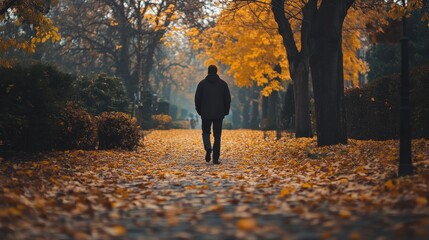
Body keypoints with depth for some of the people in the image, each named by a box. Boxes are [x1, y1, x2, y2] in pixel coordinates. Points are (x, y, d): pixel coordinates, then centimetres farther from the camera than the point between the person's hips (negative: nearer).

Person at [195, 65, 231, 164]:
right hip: (219, 114, 0)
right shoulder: (223, 83, 4)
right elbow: (228, 99, 2)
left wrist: (199, 111, 12)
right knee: (217, 136, 4)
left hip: (206, 114, 0)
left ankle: (208, 148, -12)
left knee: (206, 132, 16)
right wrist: (225, 111, 13)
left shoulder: (202, 83, 1)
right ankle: (215, 158, -1)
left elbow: (197, 98, 0)